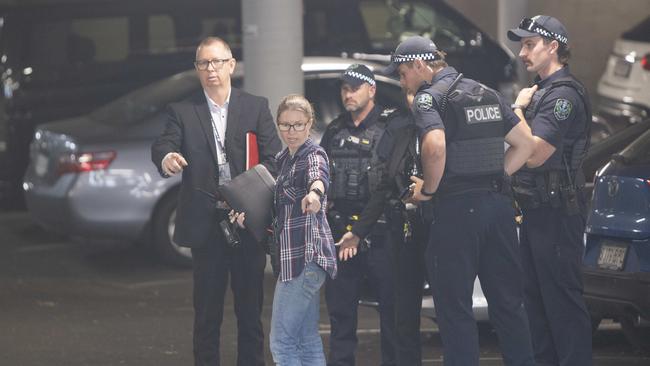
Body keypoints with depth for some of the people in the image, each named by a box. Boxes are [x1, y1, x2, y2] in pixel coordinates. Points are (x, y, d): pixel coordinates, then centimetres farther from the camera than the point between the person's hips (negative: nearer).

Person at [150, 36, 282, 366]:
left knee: (250, 308, 3)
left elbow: (273, 158, 0)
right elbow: (163, 144, -9)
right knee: (206, 311, 4)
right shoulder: (182, 112, 7)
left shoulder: (256, 108, 7)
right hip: (205, 225, 0)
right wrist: (166, 158, -34)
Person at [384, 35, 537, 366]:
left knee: (455, 307, 0)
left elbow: (435, 147, -25)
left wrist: (428, 189, -10)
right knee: (507, 302, 12)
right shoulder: (487, 94, 17)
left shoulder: (429, 97, -7)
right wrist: (494, 178, 13)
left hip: (458, 207, -7)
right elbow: (525, 143, 16)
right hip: (499, 203, 7)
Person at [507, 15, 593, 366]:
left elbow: (533, 153, -22)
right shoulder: (541, 90, 16)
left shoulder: (563, 94, -15)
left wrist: (519, 109, -11)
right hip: (536, 208, 10)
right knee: (536, 294, 14)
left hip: (556, 212, -10)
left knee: (562, 296, -8)